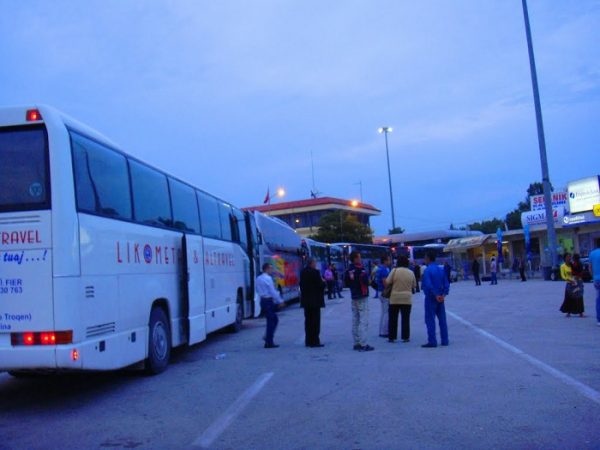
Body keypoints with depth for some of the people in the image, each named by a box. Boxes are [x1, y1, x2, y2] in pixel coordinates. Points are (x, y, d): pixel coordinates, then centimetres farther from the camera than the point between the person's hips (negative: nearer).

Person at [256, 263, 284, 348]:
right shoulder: (268, 278, -14)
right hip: (268, 301, -9)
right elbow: (273, 291, -17)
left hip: (263, 300, 9)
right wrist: (280, 301, -10)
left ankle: (268, 337, 16)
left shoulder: (258, 278, 12)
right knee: (271, 321, -2)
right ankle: (269, 343, 0)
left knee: (274, 319, 18)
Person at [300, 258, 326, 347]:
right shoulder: (315, 272, -15)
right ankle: (314, 341, -1)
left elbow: (301, 285, 12)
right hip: (315, 300, -7)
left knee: (308, 321, 11)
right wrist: (325, 283, 4)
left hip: (306, 300, 7)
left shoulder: (303, 272, 8)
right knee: (315, 321, -1)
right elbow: (320, 285, -15)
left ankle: (308, 341, 15)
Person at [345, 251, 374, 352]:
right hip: (362, 297, -7)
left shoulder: (349, 270, 7)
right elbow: (366, 281, -24)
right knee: (363, 321, -6)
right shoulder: (360, 269, -15)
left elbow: (346, 283, 13)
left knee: (355, 321, 11)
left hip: (354, 297, 7)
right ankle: (363, 344, -8)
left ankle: (356, 343, 15)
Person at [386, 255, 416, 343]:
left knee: (393, 319, 7)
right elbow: (414, 286, 10)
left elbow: (387, 282, -9)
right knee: (405, 319, 8)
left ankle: (392, 337, 9)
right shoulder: (411, 273, 2)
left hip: (395, 298, -2)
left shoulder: (395, 271, -8)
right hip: (407, 299, 2)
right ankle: (405, 337, 9)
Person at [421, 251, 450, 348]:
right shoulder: (441, 269, 9)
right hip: (440, 298, 7)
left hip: (431, 298, -7)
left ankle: (432, 341, -2)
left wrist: (436, 295, -17)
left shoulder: (427, 270, -13)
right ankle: (445, 340, 16)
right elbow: (446, 284, 4)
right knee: (442, 319, 11)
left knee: (430, 320, -1)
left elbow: (428, 285, -23)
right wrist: (444, 294, -5)